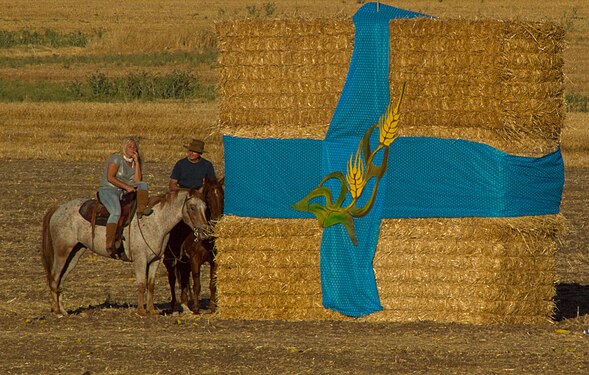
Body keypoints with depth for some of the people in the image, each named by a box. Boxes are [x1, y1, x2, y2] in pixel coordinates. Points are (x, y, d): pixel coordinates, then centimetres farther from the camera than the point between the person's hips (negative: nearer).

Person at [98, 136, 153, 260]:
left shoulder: (136, 162, 14)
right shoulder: (116, 158, -5)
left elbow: (137, 180, 1)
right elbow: (110, 178, -13)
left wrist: (137, 162, -2)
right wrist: (126, 186, -19)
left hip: (125, 192, 7)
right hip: (108, 190, -7)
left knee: (143, 185, -8)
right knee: (116, 212, -33)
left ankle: (141, 209, -29)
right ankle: (110, 245, -40)